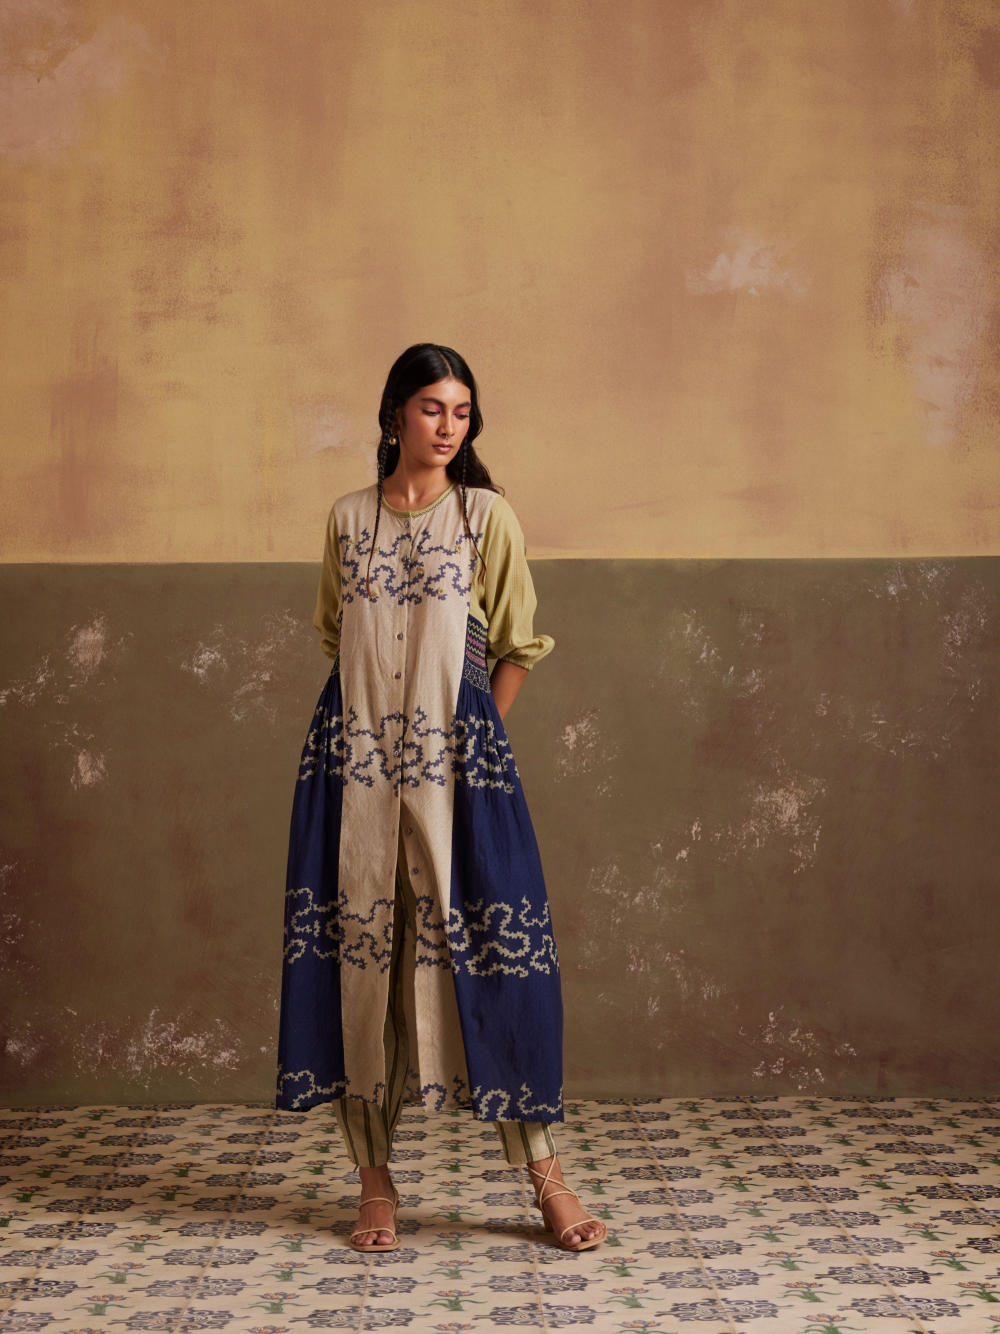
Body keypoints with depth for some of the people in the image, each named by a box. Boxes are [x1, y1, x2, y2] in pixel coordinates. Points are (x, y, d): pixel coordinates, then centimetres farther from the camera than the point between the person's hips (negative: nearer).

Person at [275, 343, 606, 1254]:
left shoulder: (487, 515, 3)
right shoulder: (348, 518, 10)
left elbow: (518, 647, 5)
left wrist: (470, 738, 3)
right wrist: (374, 719, 10)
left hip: (456, 763, -2)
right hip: (355, 762, 3)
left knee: (487, 949, -4)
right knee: (359, 955, 3)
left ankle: (546, 1177, 6)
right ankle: (375, 1181, 14)